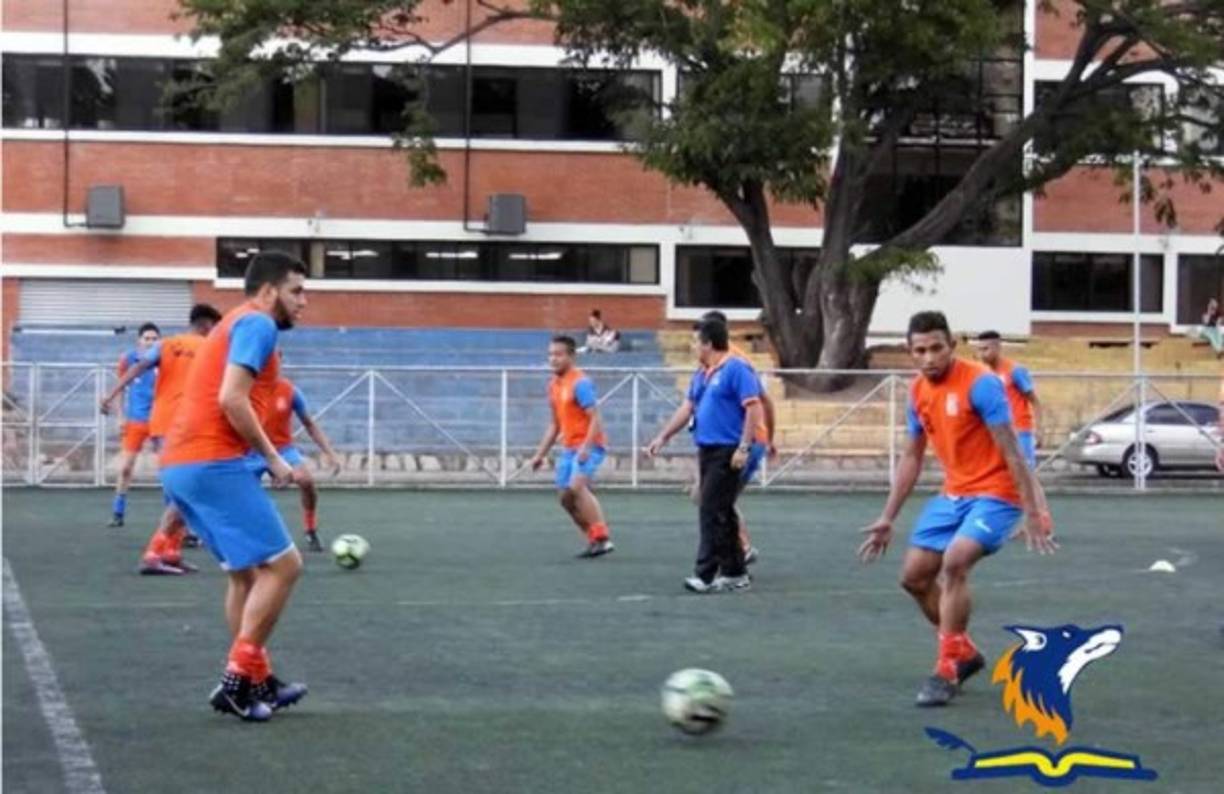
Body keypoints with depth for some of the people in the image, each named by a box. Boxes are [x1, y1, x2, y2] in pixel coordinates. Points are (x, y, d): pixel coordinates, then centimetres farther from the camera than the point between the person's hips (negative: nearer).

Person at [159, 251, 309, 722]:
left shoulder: (236, 325, 25)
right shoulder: (258, 324, -5)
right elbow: (232, 399, -18)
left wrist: (261, 457, 13)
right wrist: (273, 458, -10)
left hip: (180, 465, 10)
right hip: (214, 464, -10)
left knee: (248, 572, 17)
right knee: (283, 564, -7)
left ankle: (258, 682, 18)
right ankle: (238, 680, -8)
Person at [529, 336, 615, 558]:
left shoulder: (580, 383, -12)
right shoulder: (554, 385, 13)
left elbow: (595, 419, -18)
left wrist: (586, 447, -29)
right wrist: (540, 454, 21)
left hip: (588, 446, -9)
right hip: (568, 447, 9)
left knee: (577, 486, -27)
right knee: (566, 497, 5)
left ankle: (602, 538, -28)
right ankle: (595, 540, 15)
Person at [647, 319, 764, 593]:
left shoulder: (737, 369, -11)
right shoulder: (702, 375, 15)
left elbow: (754, 409, -16)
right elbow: (686, 408, 22)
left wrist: (744, 448, -21)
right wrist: (662, 437, 19)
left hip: (727, 453, -9)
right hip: (707, 450, 9)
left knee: (712, 512, -11)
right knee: (721, 514, 11)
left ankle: (706, 574, -11)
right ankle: (735, 573, 18)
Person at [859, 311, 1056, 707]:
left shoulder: (980, 383, -18)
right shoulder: (918, 391, 4)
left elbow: (1012, 453, -19)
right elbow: (912, 457, 15)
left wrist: (1033, 514, -22)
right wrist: (887, 518, 15)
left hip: (995, 494, -8)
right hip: (953, 495, 8)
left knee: (954, 562, -27)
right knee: (914, 576, 7)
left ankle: (947, 670, -17)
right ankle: (964, 652, 27)